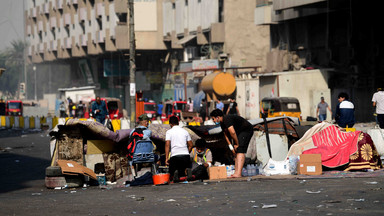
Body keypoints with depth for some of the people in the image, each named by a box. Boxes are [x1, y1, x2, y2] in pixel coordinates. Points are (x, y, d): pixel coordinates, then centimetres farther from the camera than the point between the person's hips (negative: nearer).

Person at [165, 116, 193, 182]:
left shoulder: (169, 132, 4)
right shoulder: (185, 131, 15)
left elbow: (167, 145, -8)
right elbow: (191, 145, 14)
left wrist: (166, 158, -10)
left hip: (174, 155, -3)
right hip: (185, 154, 3)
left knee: (172, 174, 13)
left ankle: (175, 174, -25)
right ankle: (187, 170, -22)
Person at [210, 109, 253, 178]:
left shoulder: (227, 119, -24)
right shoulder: (222, 123, 8)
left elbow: (232, 132, -29)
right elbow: (226, 135, 15)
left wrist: (237, 144, -19)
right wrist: (231, 147, 5)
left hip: (246, 130, -11)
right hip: (240, 132, 11)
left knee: (240, 150, -20)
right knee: (236, 151, 6)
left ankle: (238, 173, -29)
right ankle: (236, 172, 5)